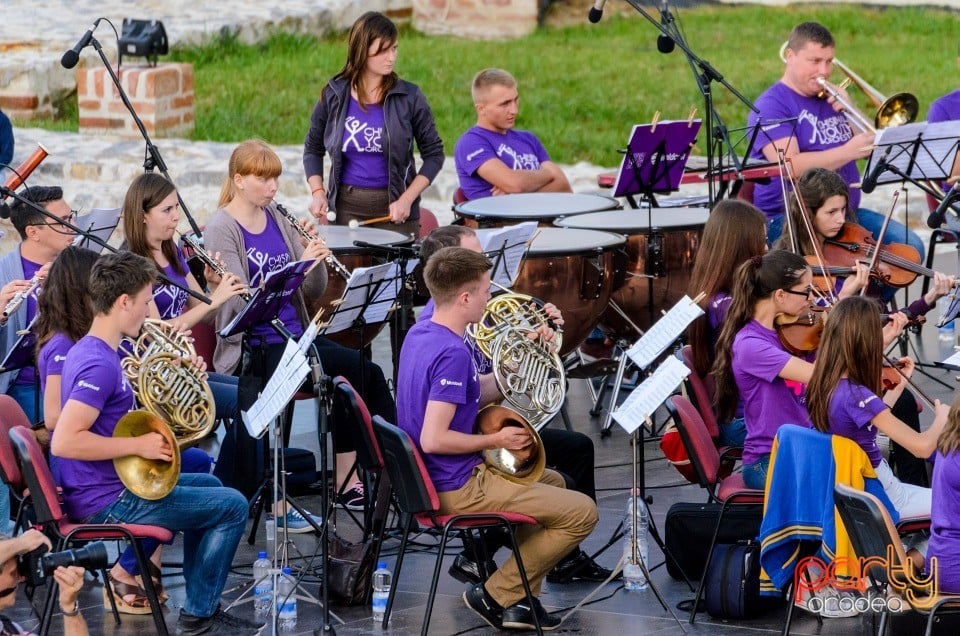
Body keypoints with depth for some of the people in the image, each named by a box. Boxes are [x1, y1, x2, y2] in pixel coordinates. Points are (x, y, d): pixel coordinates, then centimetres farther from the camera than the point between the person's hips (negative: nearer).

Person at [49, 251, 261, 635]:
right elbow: (64, 441, -33)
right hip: (106, 503, -10)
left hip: (100, 488, 10)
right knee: (232, 506, -4)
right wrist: (139, 445, -24)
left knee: (208, 484, 28)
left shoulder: (89, 350, 8)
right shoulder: (100, 364, -24)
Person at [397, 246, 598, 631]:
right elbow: (434, 439, -29)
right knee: (582, 512, -7)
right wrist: (497, 441, -15)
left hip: (429, 479, 10)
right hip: (458, 490, -10)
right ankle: (496, 595, 2)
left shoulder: (420, 334, 5)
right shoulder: (453, 353, -25)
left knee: (552, 482, 29)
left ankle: (520, 599, 22)